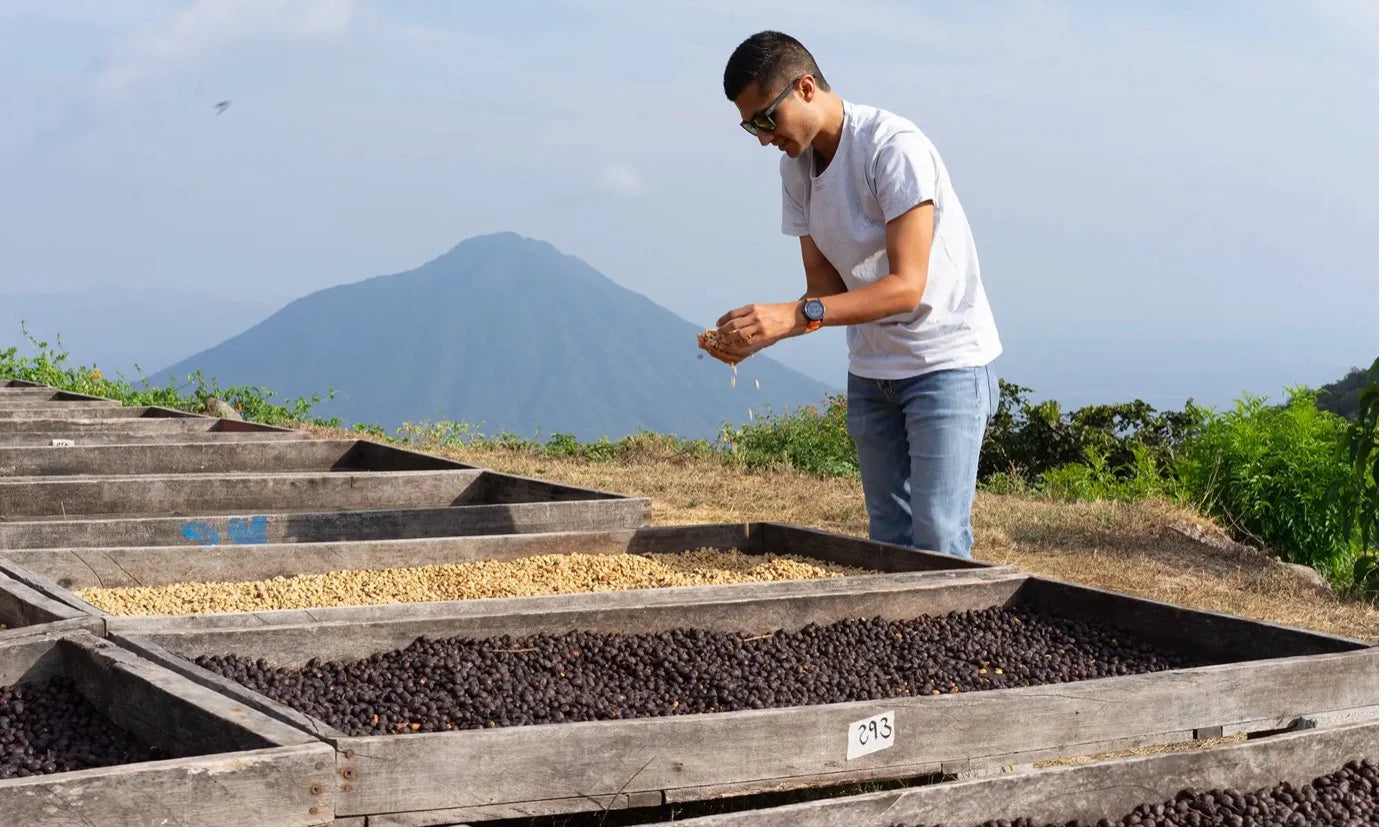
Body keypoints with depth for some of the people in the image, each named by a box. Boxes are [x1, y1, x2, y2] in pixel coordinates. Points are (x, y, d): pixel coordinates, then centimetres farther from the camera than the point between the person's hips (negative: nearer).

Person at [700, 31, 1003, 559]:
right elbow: (826, 287, 2)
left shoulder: (894, 147, -21)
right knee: (889, 539, 9)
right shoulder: (795, 164, 2)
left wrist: (797, 315, -36)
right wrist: (761, 333, -17)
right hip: (871, 371, 7)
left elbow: (906, 286, -27)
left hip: (946, 361, -7)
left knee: (937, 537, -14)